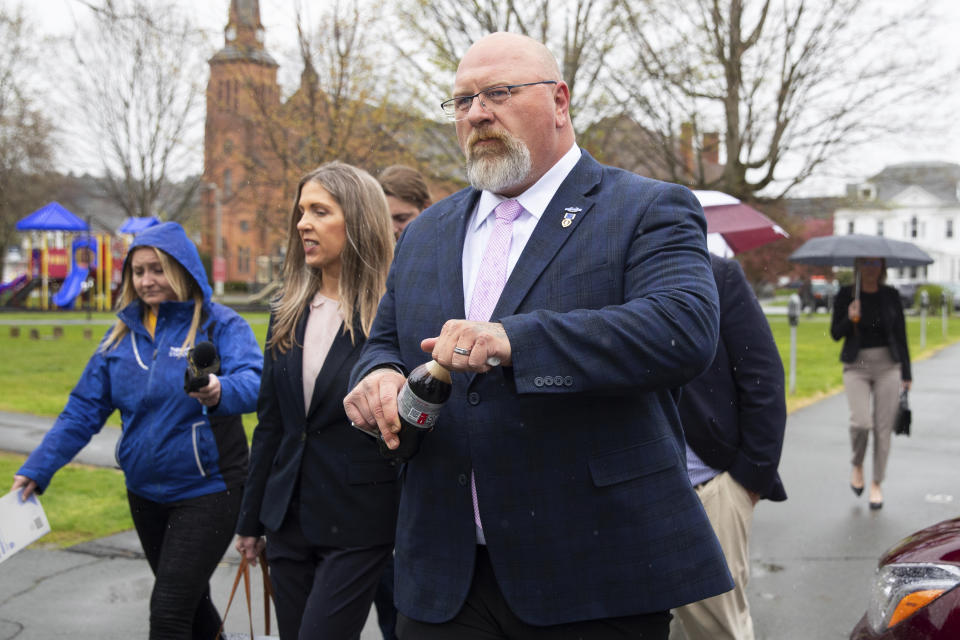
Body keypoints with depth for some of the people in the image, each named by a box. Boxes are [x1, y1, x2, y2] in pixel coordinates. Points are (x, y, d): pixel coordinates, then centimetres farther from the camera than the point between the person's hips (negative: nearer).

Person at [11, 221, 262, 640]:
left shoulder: (219, 324, -10)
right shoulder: (122, 334, 6)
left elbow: (254, 382, -26)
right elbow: (84, 409, 7)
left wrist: (220, 391, -48)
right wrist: (37, 470, 0)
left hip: (206, 491, -6)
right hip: (145, 493, 6)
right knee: (189, 601, 21)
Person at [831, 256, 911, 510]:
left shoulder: (891, 296, 4)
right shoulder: (846, 295, 0)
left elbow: (901, 335, 8)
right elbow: (835, 333, 1)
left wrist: (906, 374, 7)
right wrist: (850, 320, -21)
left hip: (887, 366, 1)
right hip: (856, 367, -1)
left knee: (883, 427, 1)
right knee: (861, 421, -17)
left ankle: (877, 484, 16)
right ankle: (857, 465, 13)